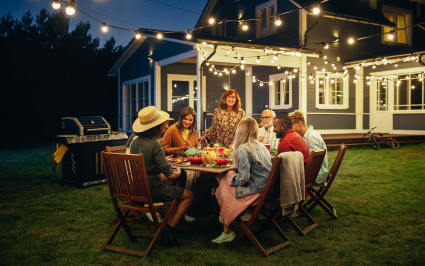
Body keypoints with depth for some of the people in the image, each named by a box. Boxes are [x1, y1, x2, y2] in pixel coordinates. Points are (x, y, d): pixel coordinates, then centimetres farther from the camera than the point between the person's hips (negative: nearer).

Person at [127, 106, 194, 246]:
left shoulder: (135, 141, 3)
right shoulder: (154, 145, -20)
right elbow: (168, 172, -18)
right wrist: (176, 173, 4)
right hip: (151, 190, -8)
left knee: (163, 178, 35)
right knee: (189, 195, 5)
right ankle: (170, 227, -2)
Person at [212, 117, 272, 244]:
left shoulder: (243, 149, -16)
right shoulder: (262, 146, 9)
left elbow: (243, 178, -19)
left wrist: (231, 179, 2)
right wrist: (231, 176, 20)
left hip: (254, 190, -8)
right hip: (265, 189, 8)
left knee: (222, 188, 9)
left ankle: (227, 232, 15)